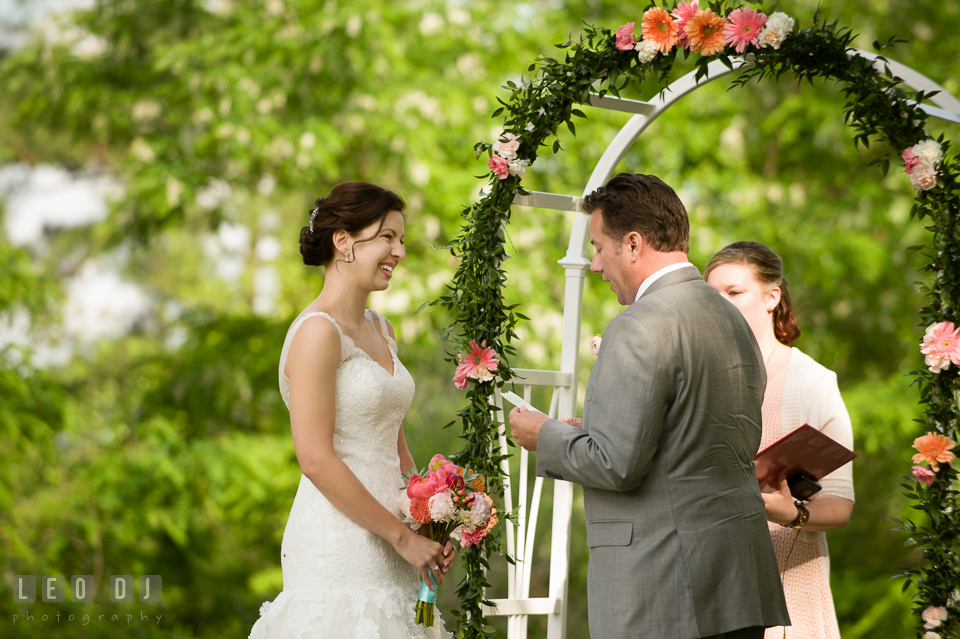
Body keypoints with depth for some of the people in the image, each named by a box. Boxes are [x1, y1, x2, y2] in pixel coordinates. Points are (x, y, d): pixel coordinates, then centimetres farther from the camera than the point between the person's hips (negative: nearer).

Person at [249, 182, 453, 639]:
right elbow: (316, 460, -17)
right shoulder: (318, 332, -12)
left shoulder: (379, 329, 14)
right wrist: (402, 536, -13)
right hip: (337, 548, -8)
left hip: (386, 550, 8)